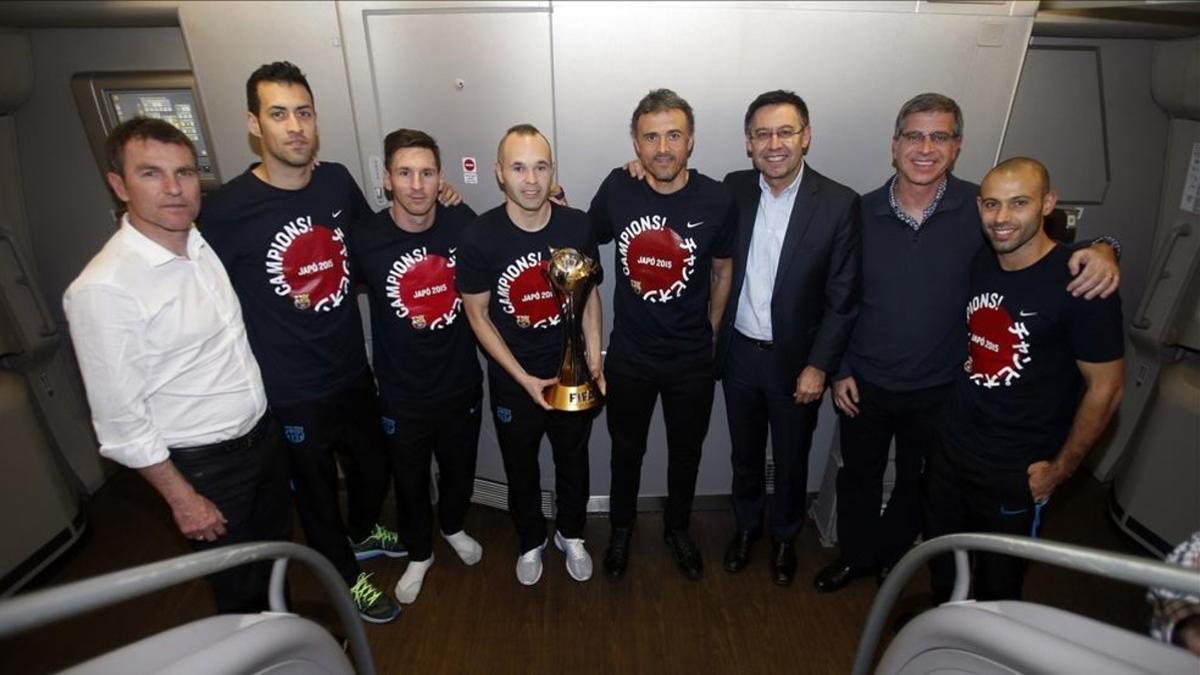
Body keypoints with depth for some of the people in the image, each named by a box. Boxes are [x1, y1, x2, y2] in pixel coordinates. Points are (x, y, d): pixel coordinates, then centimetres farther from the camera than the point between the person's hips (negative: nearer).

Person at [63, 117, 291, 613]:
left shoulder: (205, 244, -2)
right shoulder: (102, 289, -23)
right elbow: (120, 421, -18)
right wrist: (182, 498, -13)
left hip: (263, 432, 6)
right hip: (204, 464, -6)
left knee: (276, 549, 26)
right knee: (239, 586, 15)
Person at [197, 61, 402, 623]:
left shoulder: (337, 181, -4)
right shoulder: (226, 209, -19)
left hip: (354, 373, 5)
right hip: (290, 393, -5)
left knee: (372, 466, 26)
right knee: (316, 491, 18)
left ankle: (362, 532, 58)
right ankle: (345, 577, 46)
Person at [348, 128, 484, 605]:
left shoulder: (463, 223, -13)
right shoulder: (365, 239, -17)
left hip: (461, 384, 2)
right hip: (401, 394, -1)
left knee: (459, 469, 24)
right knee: (410, 480, 20)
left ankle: (453, 526, 56)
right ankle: (419, 553, 48)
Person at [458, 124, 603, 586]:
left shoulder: (576, 225, -12)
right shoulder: (478, 238, -18)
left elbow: (589, 296, 0)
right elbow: (477, 315, -10)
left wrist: (594, 361, -8)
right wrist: (525, 379, -15)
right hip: (513, 380, -1)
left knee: (573, 462, 21)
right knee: (521, 469, 20)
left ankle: (571, 534, 49)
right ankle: (531, 541, 48)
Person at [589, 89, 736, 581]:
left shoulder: (717, 200, -13)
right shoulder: (617, 188, -11)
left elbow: (722, 271, 2)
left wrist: (710, 333, 8)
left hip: (692, 361, 0)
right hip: (628, 357, 0)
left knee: (686, 452, 20)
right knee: (626, 450, 19)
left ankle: (677, 527, 48)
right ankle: (621, 528, 46)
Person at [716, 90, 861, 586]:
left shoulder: (839, 204, -12)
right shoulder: (734, 189, -4)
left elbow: (843, 298, -10)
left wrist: (819, 365, -12)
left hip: (795, 360, -2)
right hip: (739, 353, 2)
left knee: (790, 461, 18)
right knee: (745, 454, 20)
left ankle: (784, 537, 43)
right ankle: (747, 525, 45)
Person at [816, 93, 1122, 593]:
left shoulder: (980, 208, -12)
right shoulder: (863, 213, -8)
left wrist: (1099, 250, -24)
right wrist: (840, 370, -2)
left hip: (938, 391, 0)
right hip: (864, 383, 1)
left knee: (917, 484, 21)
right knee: (858, 475, 18)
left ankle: (890, 557, 47)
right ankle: (855, 555, 43)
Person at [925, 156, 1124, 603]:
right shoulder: (978, 265, -1)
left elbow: (1105, 389, -13)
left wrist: (1060, 469, -9)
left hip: (1015, 472, -5)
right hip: (951, 448, 5)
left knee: (997, 582, 17)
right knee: (940, 558, 23)